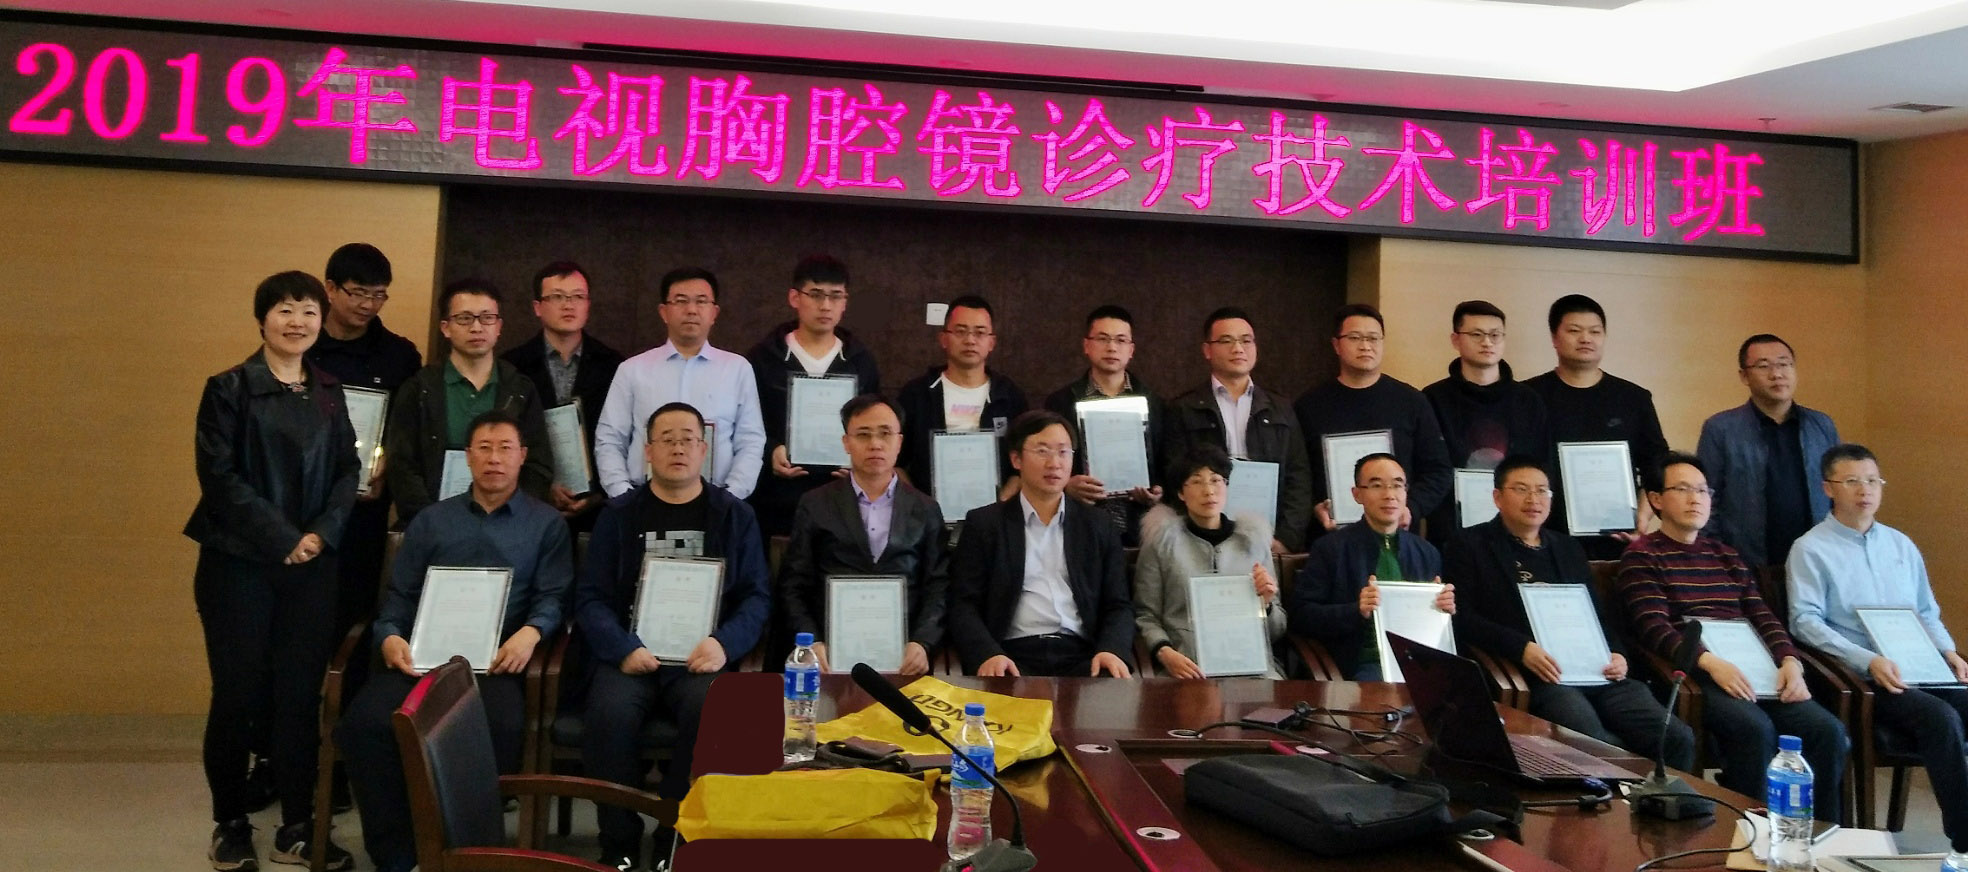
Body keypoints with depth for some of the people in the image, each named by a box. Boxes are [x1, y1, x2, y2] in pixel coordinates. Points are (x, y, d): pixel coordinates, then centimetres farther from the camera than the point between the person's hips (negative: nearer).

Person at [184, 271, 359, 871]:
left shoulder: (329, 394, 11)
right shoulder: (229, 388, -2)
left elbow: (348, 472, 7)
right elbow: (219, 477, -9)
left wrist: (320, 534, -10)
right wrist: (281, 539, -15)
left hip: (313, 566, 3)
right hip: (238, 564, -3)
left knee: (301, 695, 4)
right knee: (238, 694, 3)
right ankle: (230, 823, 18)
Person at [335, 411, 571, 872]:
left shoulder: (546, 523, 14)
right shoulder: (431, 520, 23)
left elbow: (552, 596, 4)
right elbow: (400, 593, 17)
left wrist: (530, 633, -18)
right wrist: (390, 636, -4)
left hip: (497, 660, -3)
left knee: (503, 729, -35)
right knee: (364, 722, -26)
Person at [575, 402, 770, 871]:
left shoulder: (735, 516, 12)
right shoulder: (619, 514, 14)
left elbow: (756, 596, 7)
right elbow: (591, 597, 7)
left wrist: (725, 644, -14)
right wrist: (623, 649, -12)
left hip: (700, 659, -1)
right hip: (631, 655, 1)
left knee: (710, 712, -33)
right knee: (608, 714, -31)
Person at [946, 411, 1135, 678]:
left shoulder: (1097, 526, 16)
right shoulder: (984, 523, 10)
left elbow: (1118, 605, 12)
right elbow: (964, 605, 3)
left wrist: (1112, 650, -10)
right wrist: (988, 654, -17)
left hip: (1082, 656, 3)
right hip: (1013, 657, -2)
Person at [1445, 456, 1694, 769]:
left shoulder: (1568, 549, 26)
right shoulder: (1468, 546, 8)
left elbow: (1599, 614, 26)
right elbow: (1461, 618, -3)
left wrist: (1616, 654, 4)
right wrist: (1522, 648, -17)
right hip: (1533, 674, -5)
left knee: (1678, 737, -16)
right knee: (1595, 744, -32)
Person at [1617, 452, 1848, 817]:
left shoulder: (1726, 556, 26)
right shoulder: (1641, 556, 4)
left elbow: (1763, 617, 16)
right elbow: (1655, 629, -9)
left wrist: (1789, 660, -4)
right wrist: (1710, 662, -24)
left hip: (1752, 672, 6)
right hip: (1692, 675, -6)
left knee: (1828, 730, -17)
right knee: (1755, 728, -32)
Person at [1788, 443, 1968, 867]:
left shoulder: (1901, 544, 18)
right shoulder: (1810, 549, -1)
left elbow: (1927, 613, 22)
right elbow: (1805, 621, -10)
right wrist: (1869, 660, -20)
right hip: (1860, 677, -6)